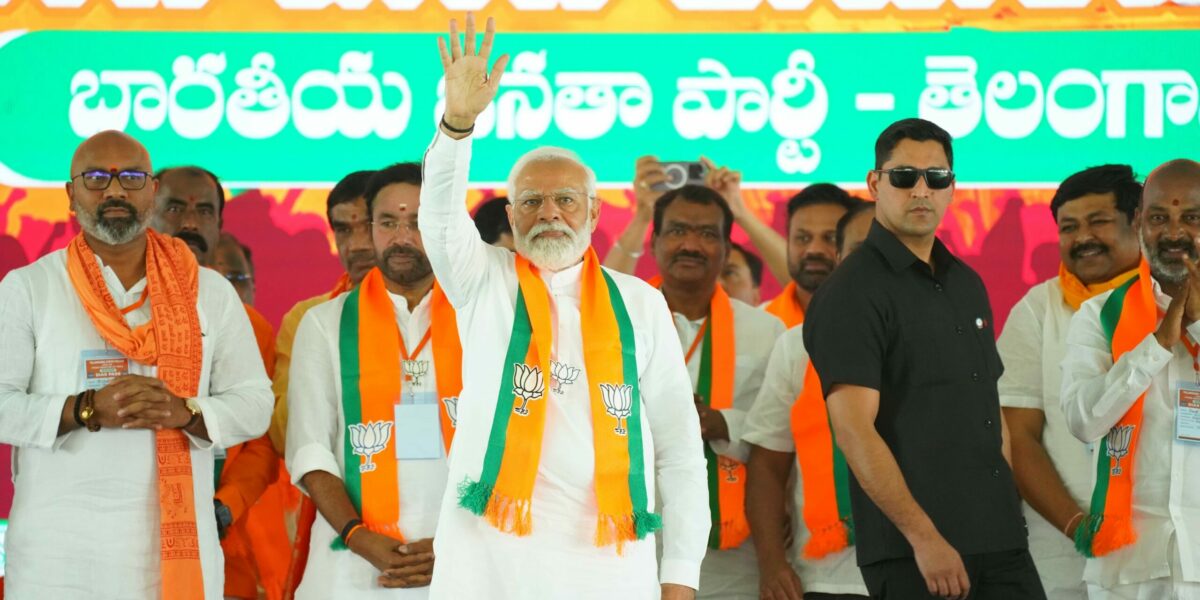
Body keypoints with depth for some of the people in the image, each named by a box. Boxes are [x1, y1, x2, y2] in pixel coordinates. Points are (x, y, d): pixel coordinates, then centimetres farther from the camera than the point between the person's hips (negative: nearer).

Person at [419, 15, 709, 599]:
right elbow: (441, 215, -10)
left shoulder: (639, 304, 10)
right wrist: (459, 119, -27)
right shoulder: (484, 282, 10)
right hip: (490, 553, -1)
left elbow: (678, 442, 8)